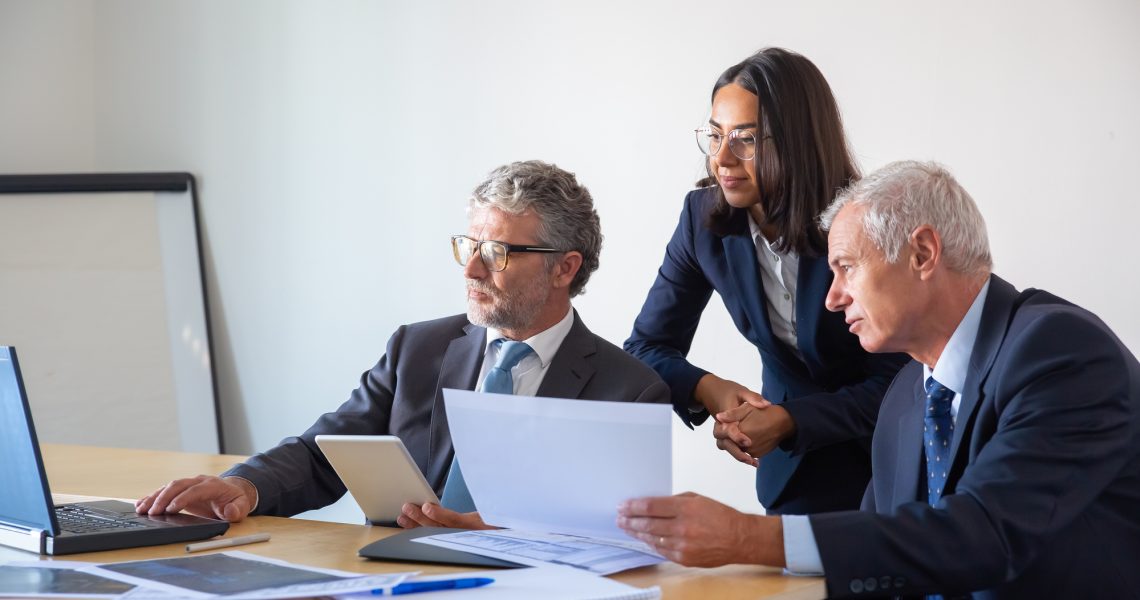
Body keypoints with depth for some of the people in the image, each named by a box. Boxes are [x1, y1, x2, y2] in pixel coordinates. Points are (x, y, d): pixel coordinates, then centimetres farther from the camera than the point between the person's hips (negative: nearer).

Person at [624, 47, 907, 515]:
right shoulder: (706, 217, -10)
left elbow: (894, 383, -20)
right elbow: (645, 348, -3)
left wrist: (788, 421, -34)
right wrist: (708, 390, -25)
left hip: (887, 461, -3)